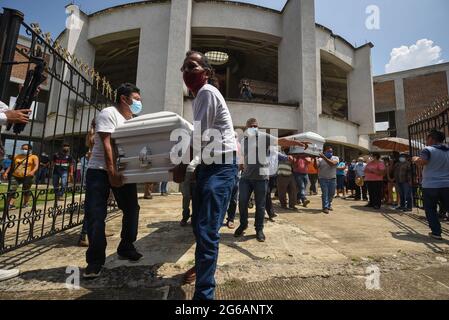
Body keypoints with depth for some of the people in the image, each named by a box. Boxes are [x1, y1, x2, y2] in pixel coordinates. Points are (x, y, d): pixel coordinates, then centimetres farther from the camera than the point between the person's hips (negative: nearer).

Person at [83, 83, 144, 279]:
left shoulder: (133, 120, 14)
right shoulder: (109, 113, -9)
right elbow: (106, 144, -18)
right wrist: (112, 172, -24)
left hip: (124, 171, 7)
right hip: (101, 171, -7)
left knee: (132, 209, 8)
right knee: (95, 216, -5)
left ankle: (126, 249, 26)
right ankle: (95, 261, 9)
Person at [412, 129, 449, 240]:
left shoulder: (428, 150, -9)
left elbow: (422, 162, -25)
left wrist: (415, 159, -5)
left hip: (430, 186, -5)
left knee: (431, 210, 8)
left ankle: (436, 232, 7)